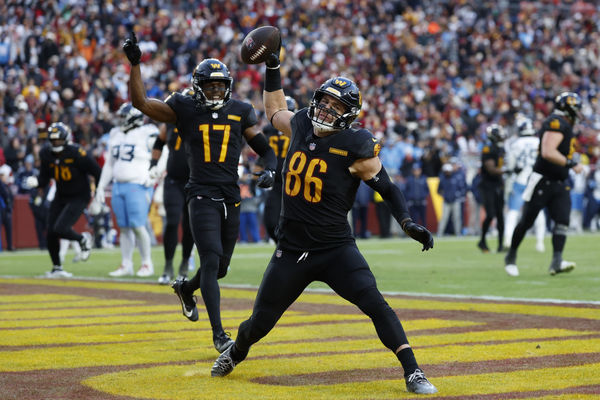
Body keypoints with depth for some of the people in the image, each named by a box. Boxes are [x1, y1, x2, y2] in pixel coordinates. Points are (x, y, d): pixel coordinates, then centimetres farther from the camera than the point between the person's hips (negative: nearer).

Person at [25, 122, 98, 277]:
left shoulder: (76, 154, -24)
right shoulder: (46, 154, -7)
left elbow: (97, 172, -15)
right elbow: (44, 176, 4)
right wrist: (37, 183, -19)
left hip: (79, 197, -6)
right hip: (60, 197, 6)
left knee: (60, 229, -22)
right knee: (51, 234, 2)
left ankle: (83, 239, 10)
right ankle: (57, 268, 21)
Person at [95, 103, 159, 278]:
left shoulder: (147, 135, -7)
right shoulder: (116, 135, 13)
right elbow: (110, 164, 21)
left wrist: (151, 187, -11)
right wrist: (101, 187, 18)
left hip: (138, 186, -6)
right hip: (118, 186, 6)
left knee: (138, 226, -9)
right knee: (124, 228, 7)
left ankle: (147, 263, 3)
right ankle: (126, 265, 14)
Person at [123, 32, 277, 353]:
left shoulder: (240, 112, 8)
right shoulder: (185, 110, 1)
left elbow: (265, 149, 13)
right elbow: (141, 102, -6)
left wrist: (269, 170, -8)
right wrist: (134, 64, -15)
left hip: (231, 199, 4)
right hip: (202, 196, -4)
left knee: (220, 267, 14)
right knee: (211, 262, -16)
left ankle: (186, 288, 48)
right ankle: (218, 335, -15)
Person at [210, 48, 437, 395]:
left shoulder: (355, 147, -13)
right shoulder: (301, 126, 1)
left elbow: (388, 189, -7)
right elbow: (275, 110, 24)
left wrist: (409, 224, -21)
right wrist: (273, 67, 20)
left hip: (336, 248, -4)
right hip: (292, 249, 4)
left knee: (375, 304, -22)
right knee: (260, 323, 12)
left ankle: (413, 373, -16)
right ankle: (236, 352, 44)